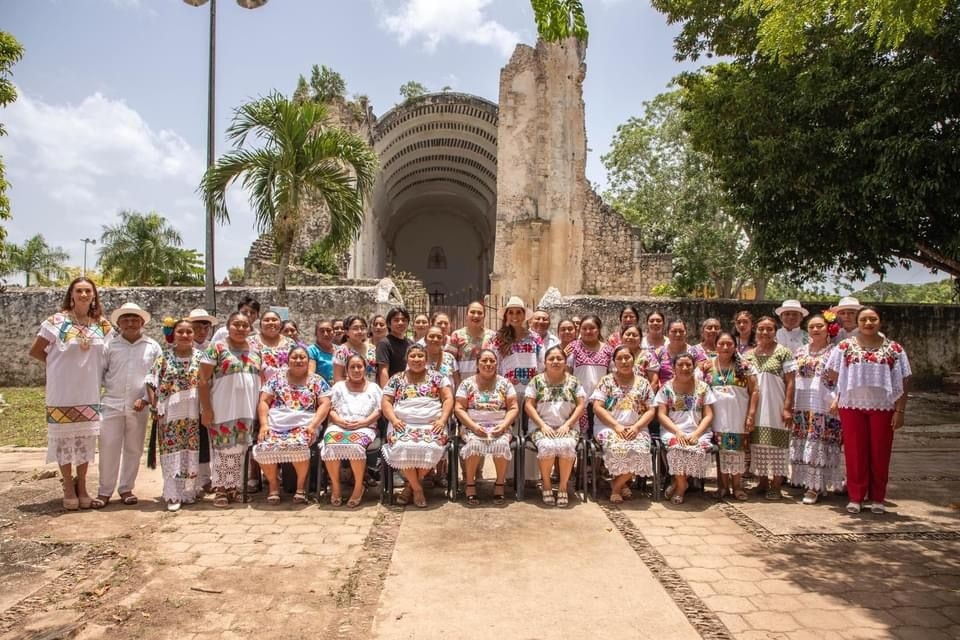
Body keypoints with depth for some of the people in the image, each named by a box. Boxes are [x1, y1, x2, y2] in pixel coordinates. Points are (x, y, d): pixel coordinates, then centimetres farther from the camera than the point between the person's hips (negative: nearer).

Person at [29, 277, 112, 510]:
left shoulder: (102, 324, 3)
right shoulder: (58, 321, -7)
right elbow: (35, 351, -2)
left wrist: (89, 367, 3)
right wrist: (60, 363, 1)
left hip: (90, 394, 3)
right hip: (62, 393, -3)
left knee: (86, 438, 9)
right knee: (64, 437, 5)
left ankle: (82, 485, 22)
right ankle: (68, 488, 18)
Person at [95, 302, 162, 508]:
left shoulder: (152, 347, 2)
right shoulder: (110, 344, 3)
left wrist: (146, 398, -7)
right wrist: (97, 394, -2)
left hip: (139, 407, 1)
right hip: (112, 404, 0)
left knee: (133, 449, 9)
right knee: (108, 448, 0)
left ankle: (126, 489, 21)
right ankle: (105, 491, 11)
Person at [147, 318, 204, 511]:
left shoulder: (201, 357, 4)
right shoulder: (164, 357, 3)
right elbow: (152, 384, 3)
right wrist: (155, 408, -4)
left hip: (194, 414, 1)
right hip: (170, 413, -1)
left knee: (193, 451, 4)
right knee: (172, 452, -1)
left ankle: (190, 491, 16)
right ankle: (174, 495, 5)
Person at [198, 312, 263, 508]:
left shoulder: (255, 352, 12)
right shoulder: (217, 348, -3)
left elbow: (262, 380, 17)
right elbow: (203, 380, -7)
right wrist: (206, 409, -12)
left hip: (247, 410, 4)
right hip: (223, 409, -4)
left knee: (240, 450, 8)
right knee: (223, 448, -1)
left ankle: (234, 487, 18)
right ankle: (220, 490, 10)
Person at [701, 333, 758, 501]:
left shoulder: (744, 365, 1)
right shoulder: (708, 366, 6)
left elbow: (754, 391, 0)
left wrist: (751, 414, -7)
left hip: (738, 417, -1)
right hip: (717, 417, 1)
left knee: (737, 450, 2)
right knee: (720, 451, 3)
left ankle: (737, 485, 13)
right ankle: (723, 485, 13)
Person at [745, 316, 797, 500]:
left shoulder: (783, 352, -3)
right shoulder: (749, 355, 10)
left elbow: (790, 382, -6)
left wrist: (787, 407, -13)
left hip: (776, 409, -4)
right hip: (756, 409, 4)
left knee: (776, 446, 0)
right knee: (758, 446, 8)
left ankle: (776, 487, 9)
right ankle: (763, 483, 21)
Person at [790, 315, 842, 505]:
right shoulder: (800, 352, 13)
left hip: (824, 406, -4)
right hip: (801, 405, 4)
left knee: (819, 444, -4)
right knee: (802, 444, 5)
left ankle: (815, 487, 2)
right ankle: (810, 482, 16)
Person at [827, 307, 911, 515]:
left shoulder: (894, 349, 2)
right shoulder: (845, 347, 3)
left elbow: (903, 383, 0)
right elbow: (834, 376, 7)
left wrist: (899, 411, -5)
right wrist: (837, 400, 1)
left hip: (883, 407, 0)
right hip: (852, 405, 0)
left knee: (880, 453, 6)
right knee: (855, 452, 4)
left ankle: (877, 498, 19)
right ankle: (855, 497, 13)